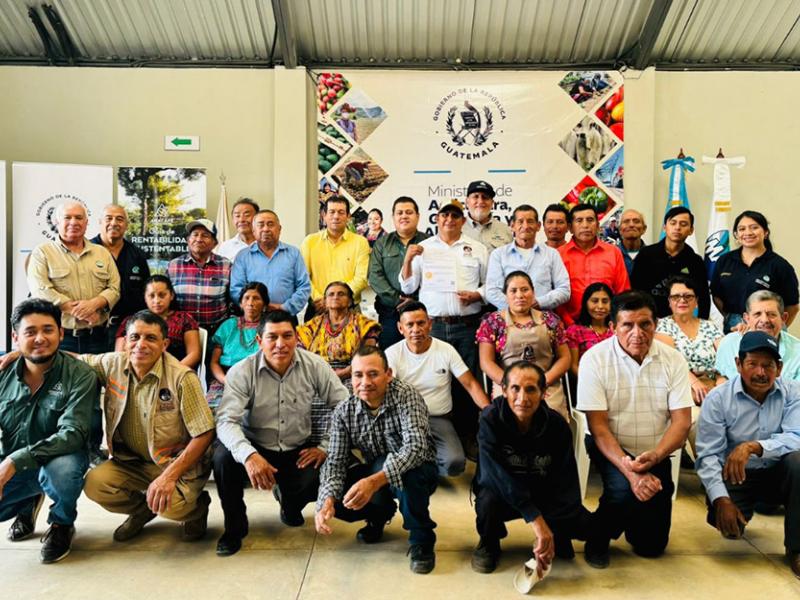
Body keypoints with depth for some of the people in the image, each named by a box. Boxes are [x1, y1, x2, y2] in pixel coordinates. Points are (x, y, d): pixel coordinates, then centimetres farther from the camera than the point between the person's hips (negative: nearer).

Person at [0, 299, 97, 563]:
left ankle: (62, 524, -1)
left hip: (59, 459, -4)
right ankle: (29, 504, 19)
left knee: (61, 468, -37)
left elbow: (72, 433, -25)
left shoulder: (80, 376, -17)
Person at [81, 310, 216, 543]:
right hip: (132, 461, 5)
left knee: (169, 505, -30)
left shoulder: (182, 377, -20)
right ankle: (143, 509, 12)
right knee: (93, 484, -19)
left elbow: (204, 434, -19)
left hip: (179, 463, -5)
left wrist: (169, 476, -25)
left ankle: (197, 506, 9)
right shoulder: (112, 364, -6)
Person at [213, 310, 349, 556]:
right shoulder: (242, 372, -13)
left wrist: (325, 446, -13)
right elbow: (226, 421, -22)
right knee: (223, 457, -30)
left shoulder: (314, 366, -8)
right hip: (256, 448, -1)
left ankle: (290, 503, 15)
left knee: (319, 478, -27)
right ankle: (234, 527, -1)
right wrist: (249, 455, -40)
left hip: (299, 452, 1)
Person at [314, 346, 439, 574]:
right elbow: (335, 462, -13)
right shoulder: (343, 412, -10)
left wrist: (375, 481, -51)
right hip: (375, 474, 5)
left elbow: (415, 447, -37)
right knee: (335, 499, -18)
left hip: (416, 473, -4)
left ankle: (421, 540, -12)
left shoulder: (406, 397, -24)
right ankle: (381, 513, 14)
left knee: (404, 473, -38)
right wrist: (326, 501, -33)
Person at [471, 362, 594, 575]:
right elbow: (498, 475, -32)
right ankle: (488, 544, 0)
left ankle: (557, 539, 16)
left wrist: (548, 536, -29)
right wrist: (536, 519, -40)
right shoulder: (490, 420, -24)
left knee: (583, 524, -23)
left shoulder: (557, 425, -18)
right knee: (488, 501, -36)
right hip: (502, 493, -2)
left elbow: (565, 485, -19)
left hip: (544, 495, 2)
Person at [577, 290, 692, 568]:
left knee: (651, 544, 1)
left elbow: (682, 421, -9)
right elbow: (598, 426, -17)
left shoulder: (673, 360, -6)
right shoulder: (595, 359, -15)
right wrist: (629, 470, -30)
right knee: (623, 489, -34)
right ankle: (598, 537, -2)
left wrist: (654, 457, -27)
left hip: (654, 455, 3)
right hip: (611, 449, -3)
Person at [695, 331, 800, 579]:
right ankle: (741, 511, 17)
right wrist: (721, 500, -26)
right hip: (734, 476, -1)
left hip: (777, 474, 1)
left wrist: (753, 446, -38)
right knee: (728, 523, -25)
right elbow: (708, 455, -14)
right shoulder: (717, 398, -11)